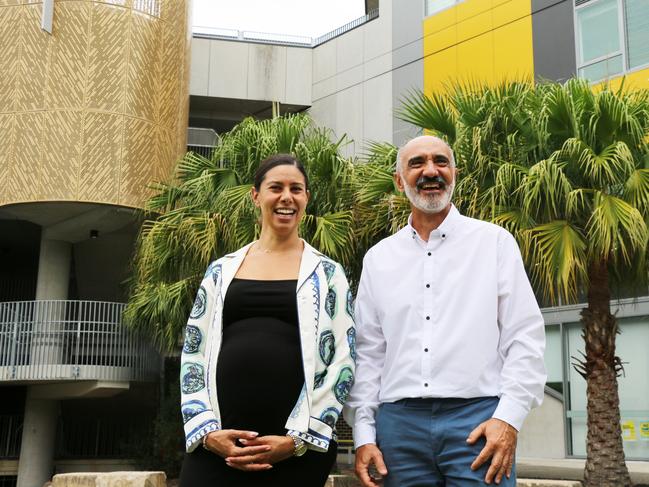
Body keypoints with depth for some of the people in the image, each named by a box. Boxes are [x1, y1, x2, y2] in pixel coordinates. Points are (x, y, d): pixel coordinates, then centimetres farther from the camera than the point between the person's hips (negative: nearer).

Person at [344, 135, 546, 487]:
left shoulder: (495, 242, 4)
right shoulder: (378, 258, 11)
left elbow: (524, 336, 0)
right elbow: (367, 352, 10)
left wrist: (509, 416, -10)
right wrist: (363, 434, 4)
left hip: (478, 420, -2)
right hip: (399, 422, 3)